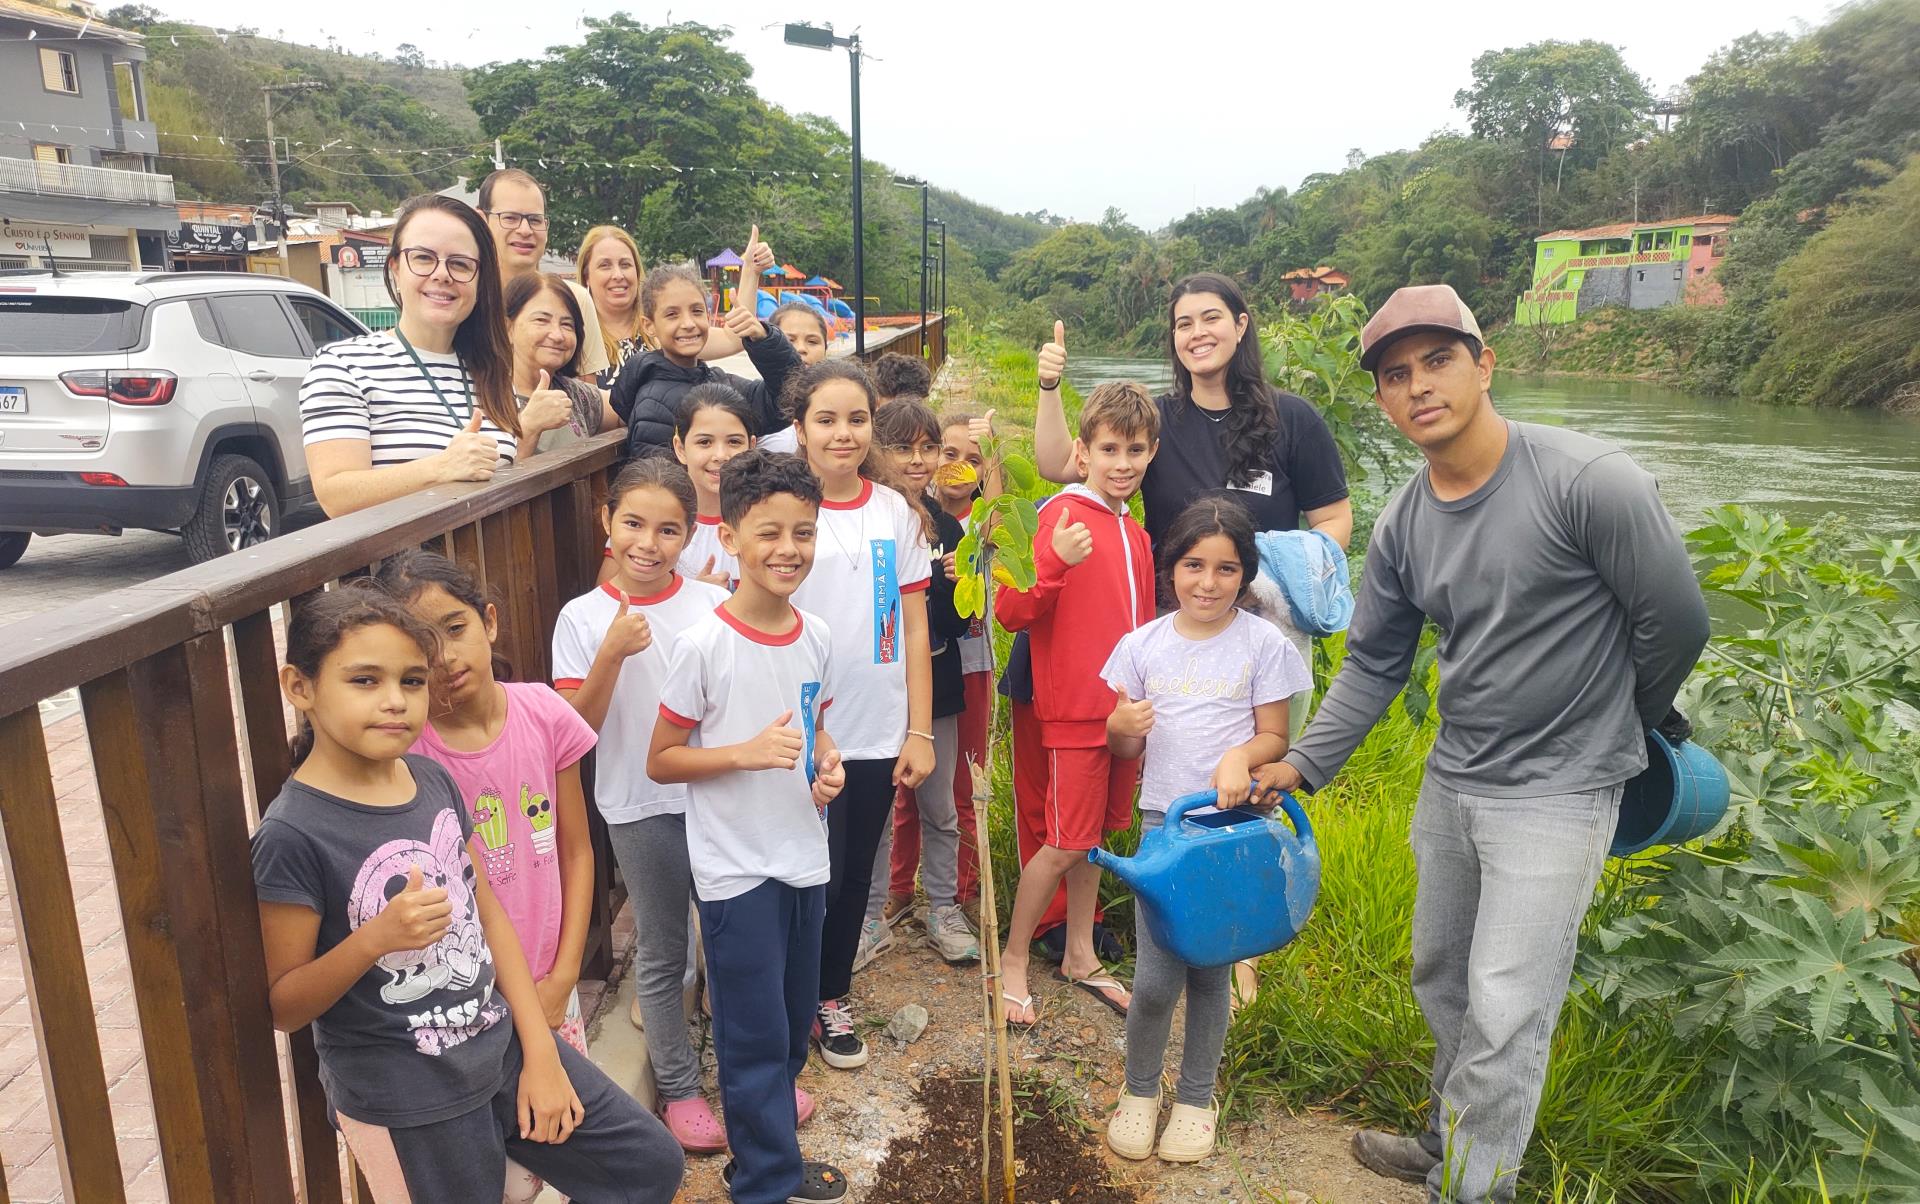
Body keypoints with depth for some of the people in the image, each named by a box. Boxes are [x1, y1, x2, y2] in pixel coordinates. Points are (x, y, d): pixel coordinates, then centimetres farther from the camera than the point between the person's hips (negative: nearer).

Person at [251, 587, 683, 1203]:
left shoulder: (434, 780, 0)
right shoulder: (292, 834, -19)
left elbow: (489, 914, 6)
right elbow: (282, 1006, -12)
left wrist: (540, 1050, 4)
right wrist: (375, 937, -29)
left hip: (501, 1047, 6)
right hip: (402, 1102, -6)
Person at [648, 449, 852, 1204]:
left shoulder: (815, 637, -1)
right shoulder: (703, 645, -17)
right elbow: (660, 760, -10)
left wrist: (826, 763, -6)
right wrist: (747, 752, -24)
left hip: (804, 858, 6)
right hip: (735, 868, -5)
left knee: (796, 1022, 19)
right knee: (755, 1034, 6)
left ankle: (766, 1132, 42)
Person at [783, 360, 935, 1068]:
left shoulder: (896, 512, 3)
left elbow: (914, 629, 5)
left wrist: (920, 731, 1)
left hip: (878, 735, 3)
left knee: (855, 874, 14)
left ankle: (831, 998, 35)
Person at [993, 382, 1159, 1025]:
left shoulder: (1135, 534, 12)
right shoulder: (1063, 515, -12)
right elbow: (1010, 612, -17)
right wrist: (1055, 563, -33)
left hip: (1125, 708, 7)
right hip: (1073, 709, -7)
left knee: (1097, 835, 16)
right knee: (1065, 845, -1)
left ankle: (1080, 955, 31)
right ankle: (1013, 961, 17)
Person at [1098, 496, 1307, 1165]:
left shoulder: (1263, 644, -3)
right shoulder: (1143, 645, 2)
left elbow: (1275, 736, 1)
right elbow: (1124, 748, 7)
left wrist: (1242, 758, -21)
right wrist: (1120, 725, -16)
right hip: (1163, 820, 1)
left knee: (1210, 971, 8)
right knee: (1155, 979, -3)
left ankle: (1195, 1099, 29)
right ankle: (1139, 1092, 23)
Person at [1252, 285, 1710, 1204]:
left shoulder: (1589, 482, -21)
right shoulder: (1401, 525, -2)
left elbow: (1675, 621, -11)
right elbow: (1374, 663, 5)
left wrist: (1620, 725, 5)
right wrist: (1304, 763, -4)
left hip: (1556, 794, -6)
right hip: (1451, 782, 6)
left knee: (1504, 1012, -3)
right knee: (1442, 982, 20)